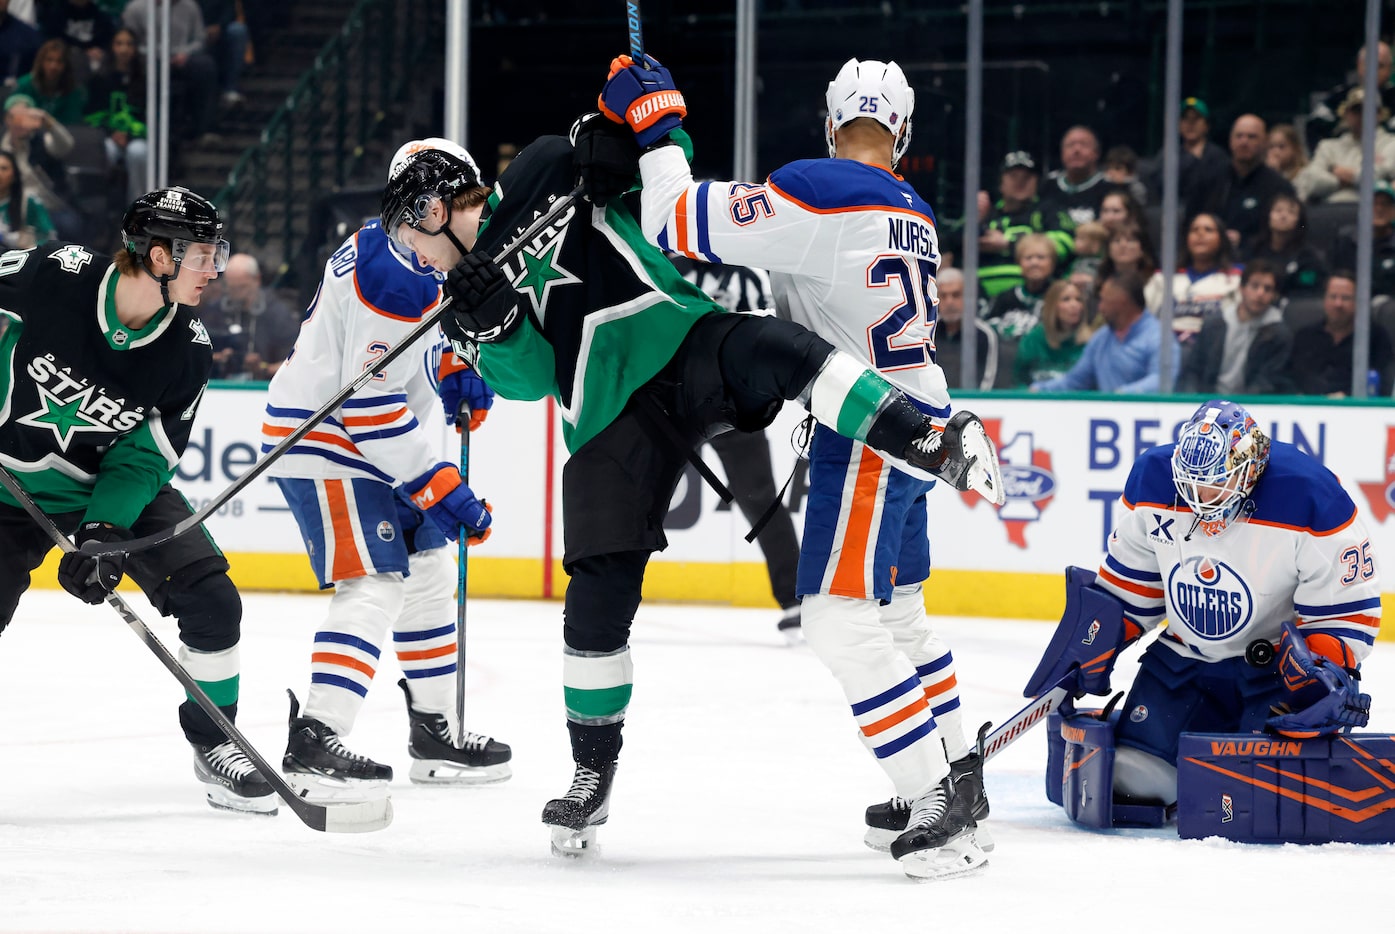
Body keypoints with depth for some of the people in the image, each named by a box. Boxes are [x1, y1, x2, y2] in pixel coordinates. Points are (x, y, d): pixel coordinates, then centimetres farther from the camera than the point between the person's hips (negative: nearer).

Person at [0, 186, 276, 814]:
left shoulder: (187, 351, -14)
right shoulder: (52, 277, -25)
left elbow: (147, 455, -11)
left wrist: (104, 530, -26)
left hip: (118, 483, 3)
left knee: (209, 598, -11)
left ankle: (214, 744, 7)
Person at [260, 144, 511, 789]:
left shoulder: (382, 246, 8)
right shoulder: (397, 281, -24)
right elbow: (370, 407, -27)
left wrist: (451, 369, 12)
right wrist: (441, 489, -24)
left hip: (360, 443, 11)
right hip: (326, 449, -11)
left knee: (428, 571, 17)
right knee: (375, 586, -18)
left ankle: (435, 732, 26)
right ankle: (313, 743, -26)